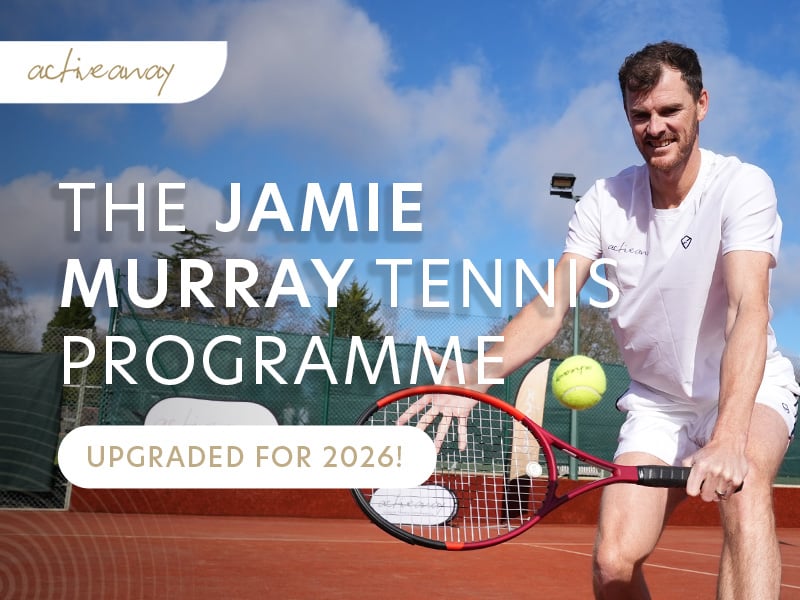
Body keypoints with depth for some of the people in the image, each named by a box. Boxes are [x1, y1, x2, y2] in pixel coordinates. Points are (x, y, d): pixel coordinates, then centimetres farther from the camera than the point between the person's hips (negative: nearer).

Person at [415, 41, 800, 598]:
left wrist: (728, 438, -48)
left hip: (749, 386, -3)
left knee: (744, 486, -38)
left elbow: (749, 310, -32)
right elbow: (550, 307, -13)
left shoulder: (742, 186, -19)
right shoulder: (605, 201, -6)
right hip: (657, 400, 3)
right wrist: (478, 378, -34)